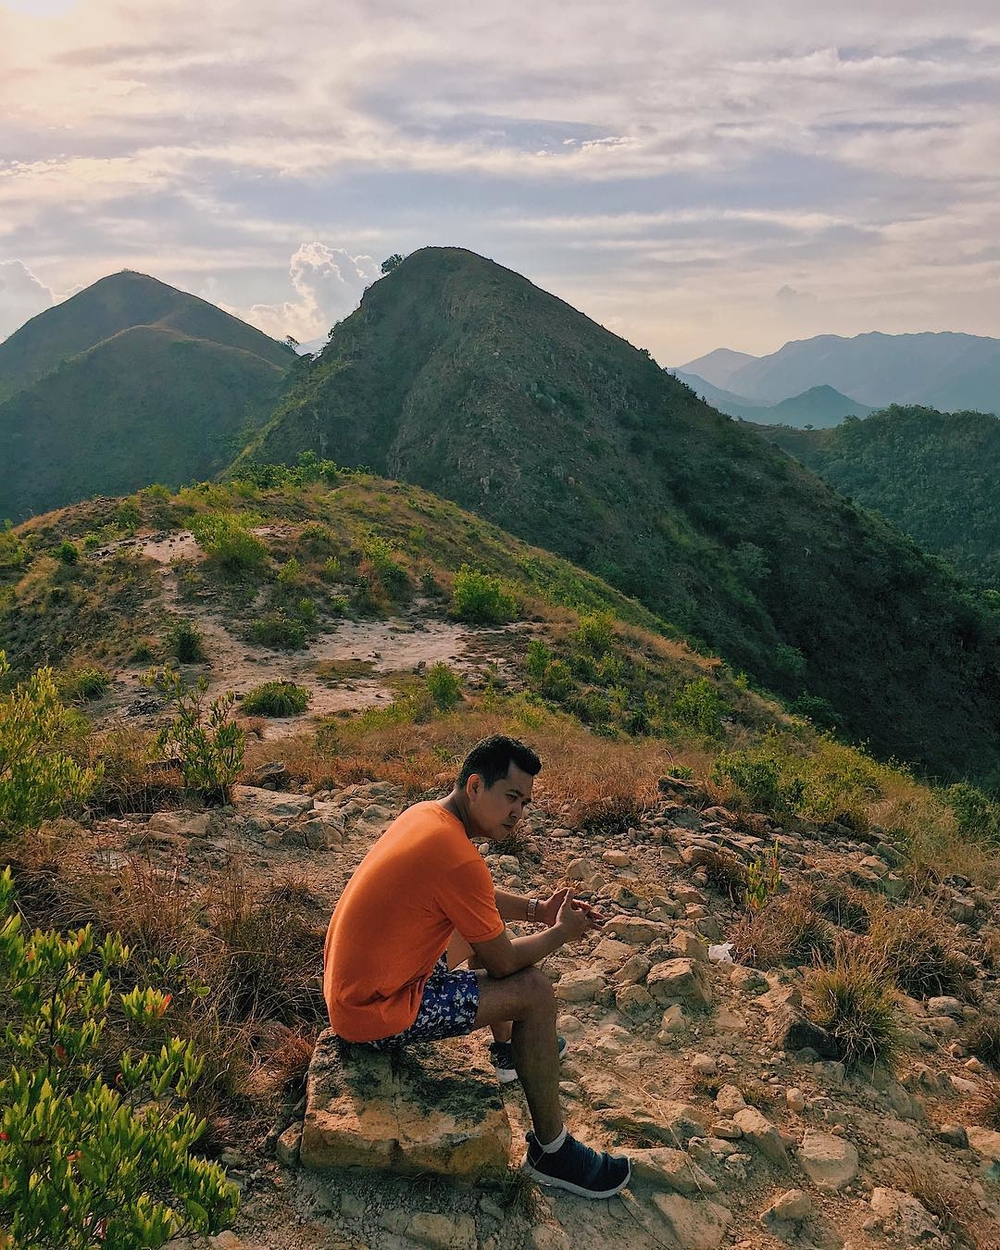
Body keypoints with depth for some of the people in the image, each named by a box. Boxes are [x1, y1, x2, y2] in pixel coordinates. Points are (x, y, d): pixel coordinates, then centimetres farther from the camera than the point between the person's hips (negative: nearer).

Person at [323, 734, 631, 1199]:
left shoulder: (424, 814, 1)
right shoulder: (458, 859, -27)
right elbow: (502, 963, -14)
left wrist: (538, 908, 8)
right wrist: (560, 933, 2)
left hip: (347, 977, 10)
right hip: (375, 1013, -10)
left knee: (479, 927, 24)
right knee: (534, 992, -7)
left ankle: (511, 1049, 45)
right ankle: (551, 1152, 9)